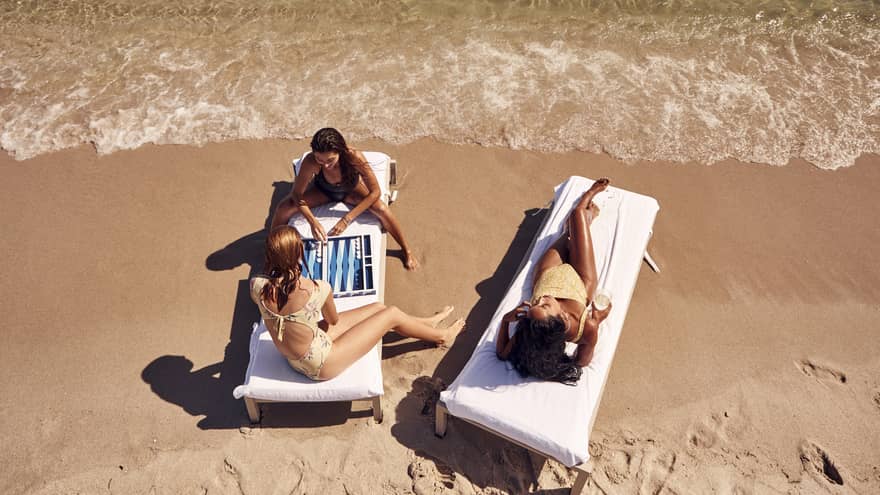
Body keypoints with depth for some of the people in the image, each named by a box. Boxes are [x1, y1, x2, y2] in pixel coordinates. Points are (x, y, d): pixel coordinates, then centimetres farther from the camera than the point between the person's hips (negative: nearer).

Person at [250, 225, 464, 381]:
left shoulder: (257, 286, -18)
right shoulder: (317, 289, -31)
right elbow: (334, 320, -7)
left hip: (292, 359, 6)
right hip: (319, 366, -6)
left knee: (378, 307, 18)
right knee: (392, 314, 7)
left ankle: (428, 323, 45)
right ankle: (441, 336, 36)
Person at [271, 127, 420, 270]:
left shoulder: (354, 157, -40)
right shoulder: (310, 162, -37)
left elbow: (375, 192, -32)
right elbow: (297, 194, -24)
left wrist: (346, 219, -35)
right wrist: (312, 221, -38)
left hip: (351, 190, -1)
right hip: (322, 191, 1)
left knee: (382, 210, -27)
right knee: (284, 208, -19)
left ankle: (406, 250, -1)